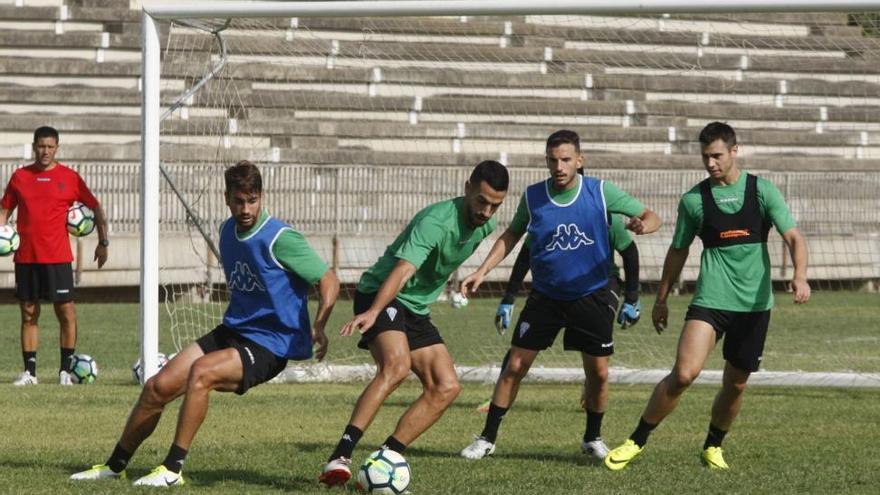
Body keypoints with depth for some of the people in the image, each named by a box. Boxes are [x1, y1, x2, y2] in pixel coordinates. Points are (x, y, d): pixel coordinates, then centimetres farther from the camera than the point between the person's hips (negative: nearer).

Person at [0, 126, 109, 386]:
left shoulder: (69, 177, 1)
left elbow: (95, 207, 6)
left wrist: (103, 242, 1)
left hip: (57, 257, -3)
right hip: (25, 256, 3)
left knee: (66, 313, -4)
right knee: (28, 314, 5)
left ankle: (65, 370, 4)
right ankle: (29, 371, 9)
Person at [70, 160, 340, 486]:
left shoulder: (279, 238, -16)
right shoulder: (228, 231, 8)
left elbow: (329, 281, -15)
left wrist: (317, 329, -28)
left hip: (269, 346, -8)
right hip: (230, 332, 8)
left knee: (201, 372, -33)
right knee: (158, 387, -2)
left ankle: (173, 469, -25)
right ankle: (115, 466, 17)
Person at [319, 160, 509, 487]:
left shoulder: (485, 226, 2)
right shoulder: (436, 222, -26)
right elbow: (403, 270, -41)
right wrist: (372, 312, -54)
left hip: (416, 310, 9)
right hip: (379, 296, -9)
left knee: (446, 388, -2)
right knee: (396, 365, -33)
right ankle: (340, 458, -40)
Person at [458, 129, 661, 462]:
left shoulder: (601, 192, -11)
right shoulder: (533, 197, -5)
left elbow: (650, 216, -7)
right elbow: (512, 235, 11)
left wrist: (643, 225, -32)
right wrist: (482, 271, 2)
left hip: (592, 296, -1)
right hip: (545, 297, 1)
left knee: (598, 373, 1)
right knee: (515, 367, -4)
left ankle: (593, 438, 25)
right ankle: (487, 439, 6)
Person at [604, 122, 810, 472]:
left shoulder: (762, 191, 2)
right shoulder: (694, 199, 4)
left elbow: (793, 237, -2)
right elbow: (678, 251, 15)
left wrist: (800, 275, -20)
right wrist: (661, 299, 19)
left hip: (755, 302, 1)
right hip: (711, 298, -1)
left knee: (735, 384, 8)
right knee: (684, 373, -17)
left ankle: (713, 446, 31)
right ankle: (637, 441, -5)